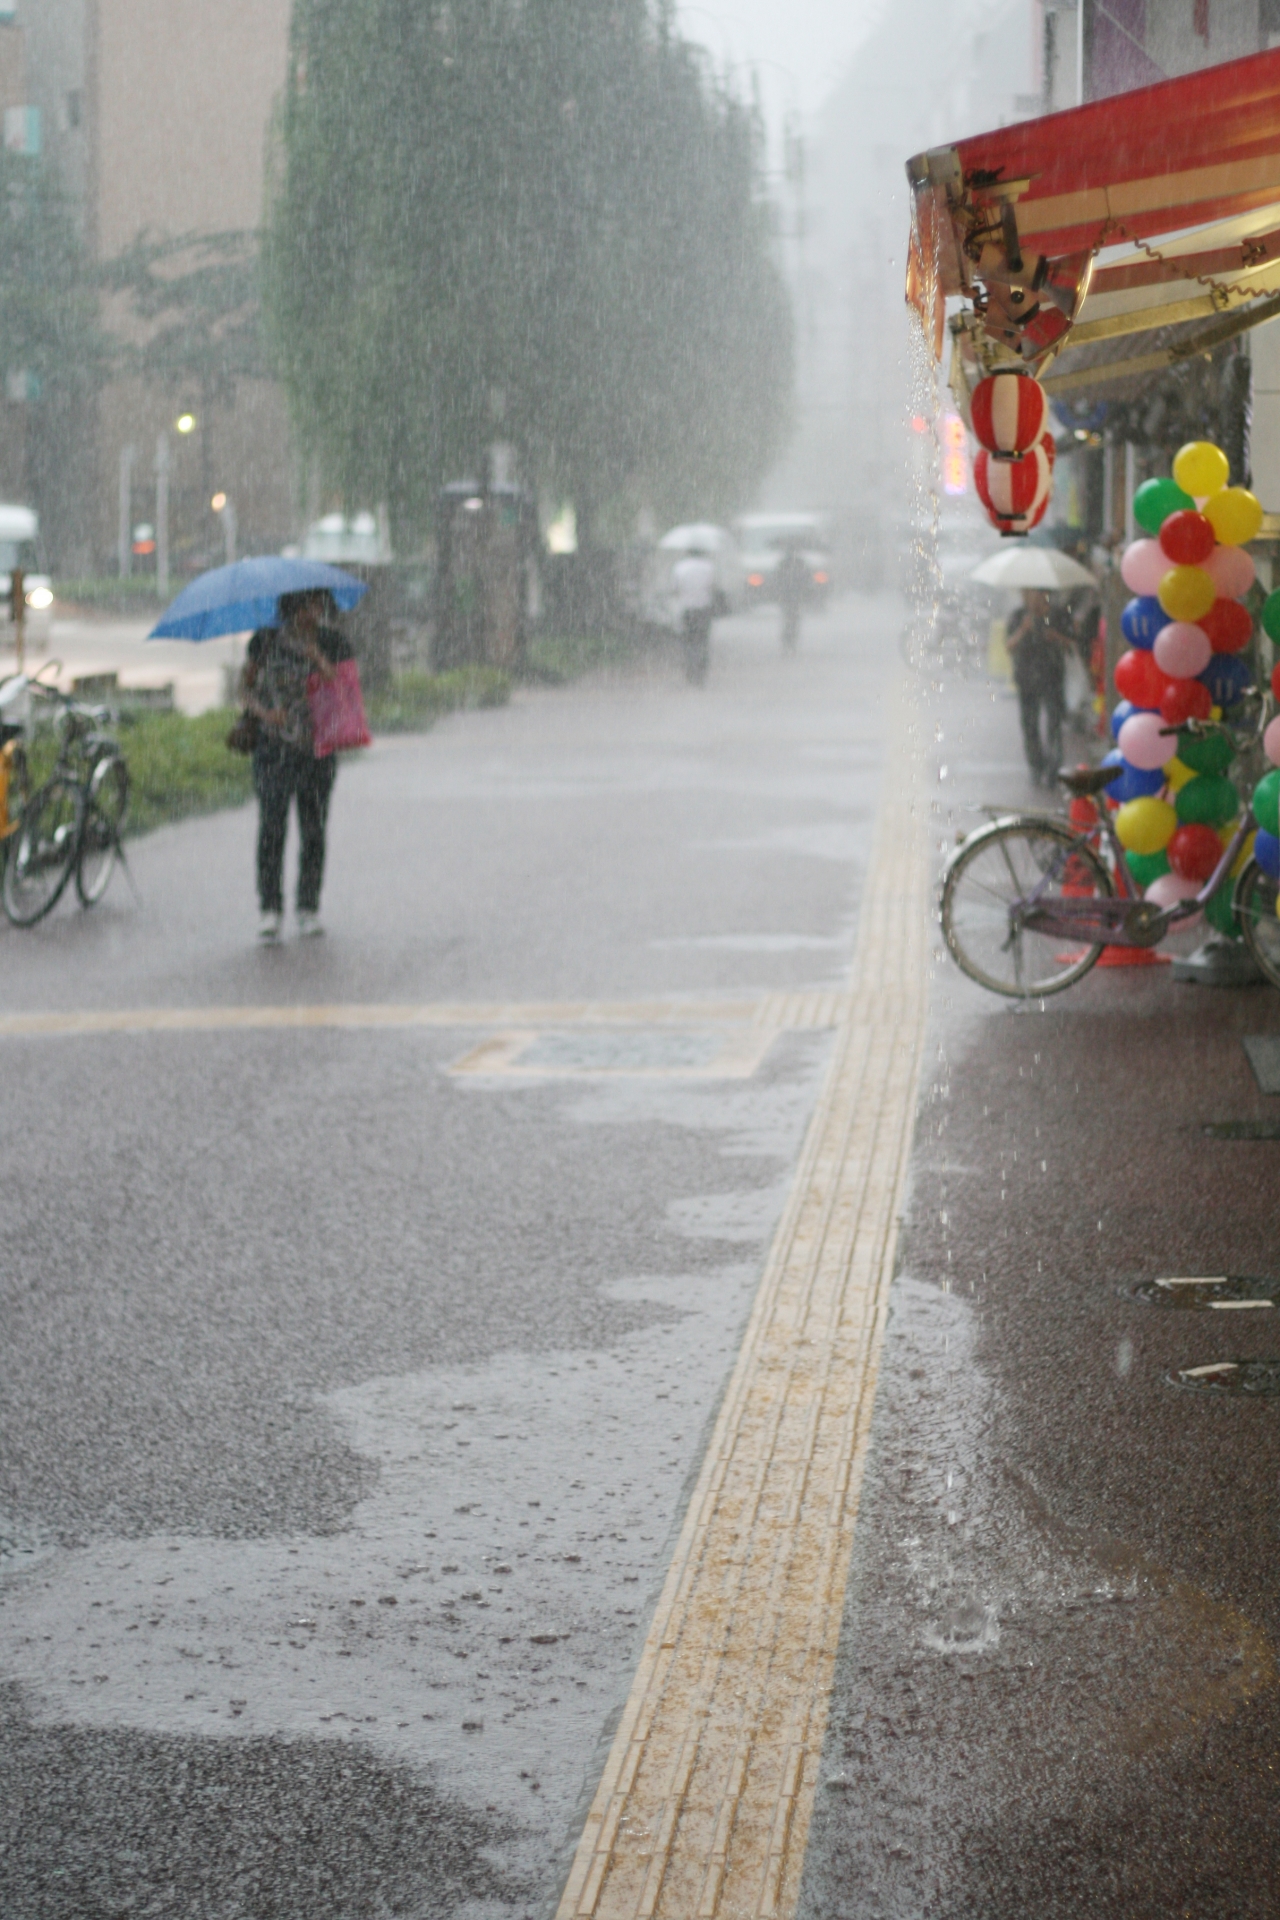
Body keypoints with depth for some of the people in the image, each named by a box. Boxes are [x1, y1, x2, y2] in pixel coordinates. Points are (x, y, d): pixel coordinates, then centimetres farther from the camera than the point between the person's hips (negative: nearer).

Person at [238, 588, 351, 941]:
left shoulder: (332, 644, 5)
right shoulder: (266, 640, 2)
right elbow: (245, 688, 7)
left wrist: (317, 656, -16)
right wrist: (263, 712, -12)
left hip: (317, 750, 2)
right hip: (273, 747, -1)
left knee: (313, 831, 2)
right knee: (271, 828, -10)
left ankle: (309, 910, 12)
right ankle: (270, 909, -5)